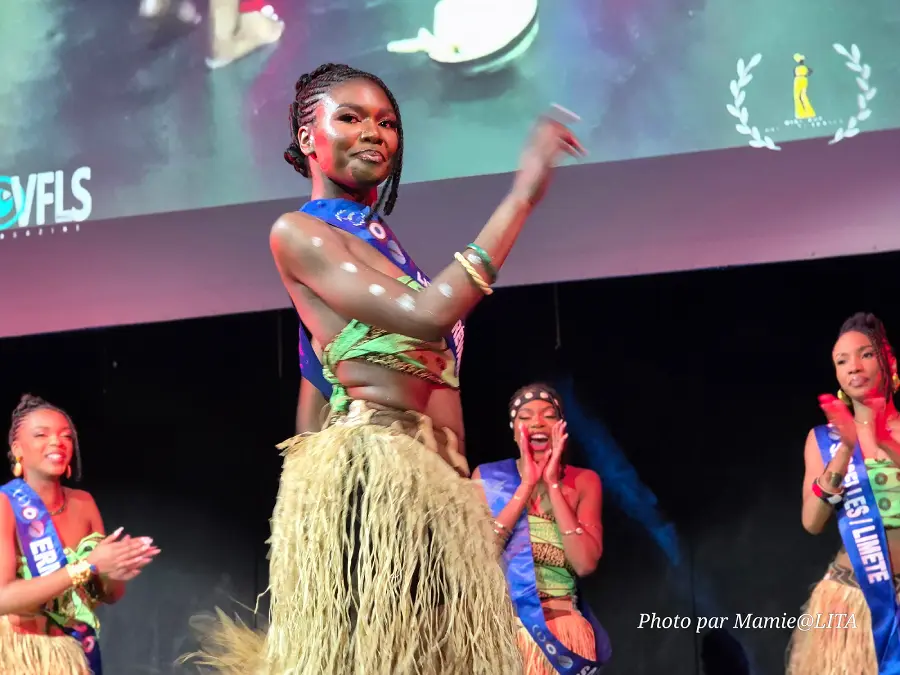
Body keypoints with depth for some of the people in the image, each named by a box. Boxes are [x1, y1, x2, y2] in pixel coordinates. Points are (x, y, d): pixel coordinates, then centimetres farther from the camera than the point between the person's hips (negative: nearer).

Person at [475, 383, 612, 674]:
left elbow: (585, 564, -12)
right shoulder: (487, 476, 3)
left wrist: (553, 484, -13)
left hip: (563, 628, 0)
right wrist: (526, 484, -13)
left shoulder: (584, 481, 2)